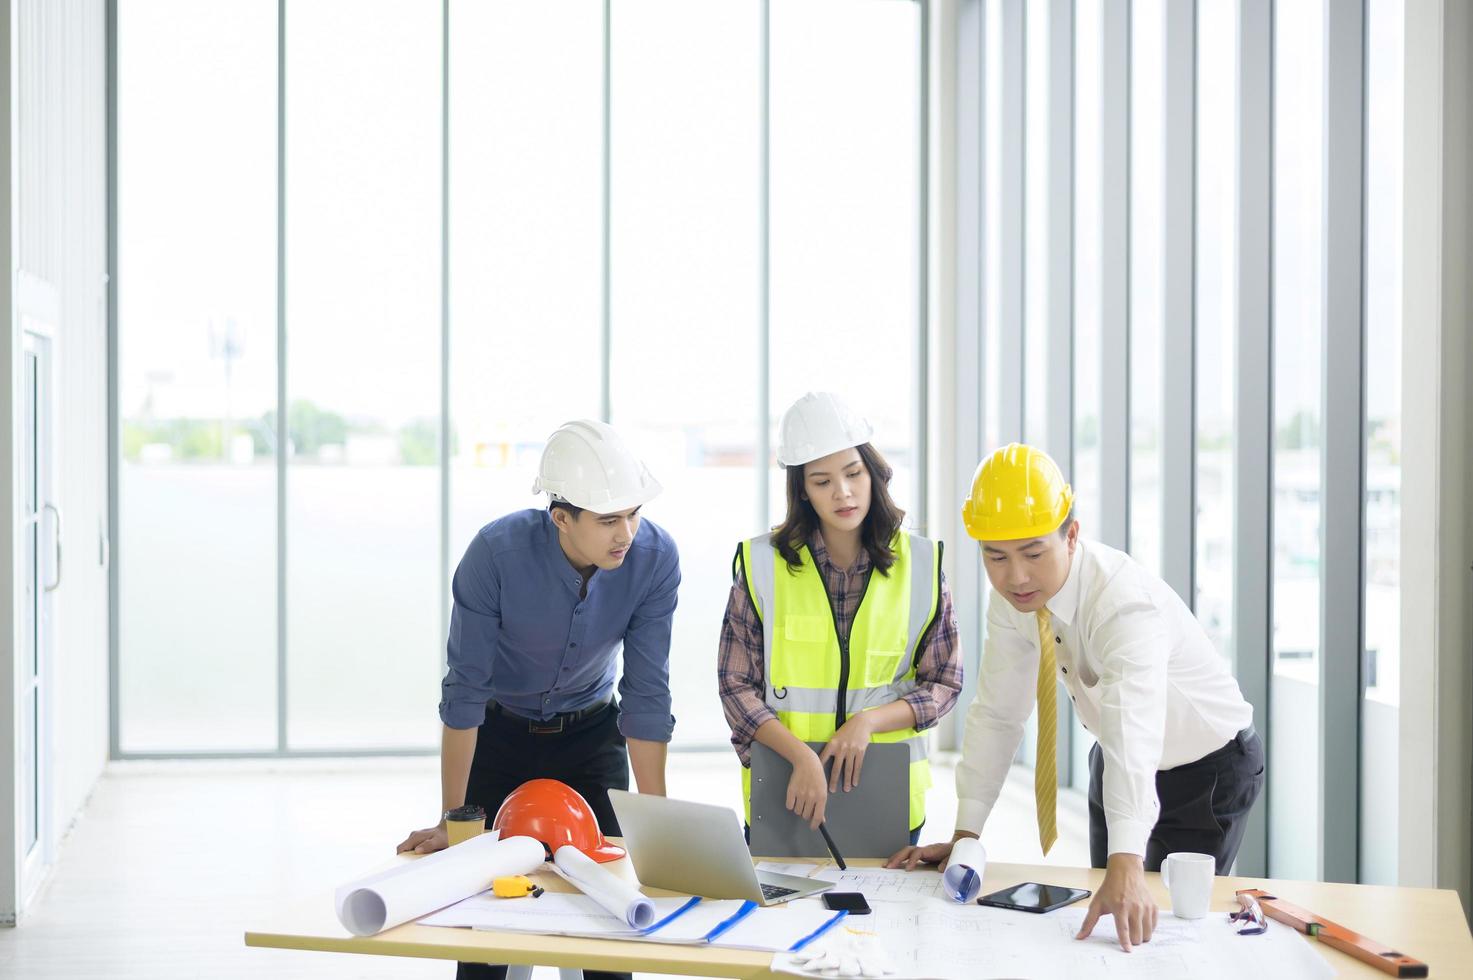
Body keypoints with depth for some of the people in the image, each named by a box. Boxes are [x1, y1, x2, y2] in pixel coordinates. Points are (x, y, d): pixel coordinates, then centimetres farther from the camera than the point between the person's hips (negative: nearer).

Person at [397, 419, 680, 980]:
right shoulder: (496, 553, -30)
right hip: (497, 731, -1)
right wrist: (452, 821, -21)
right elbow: (463, 690, -23)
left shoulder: (656, 559, -24)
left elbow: (647, 693, -18)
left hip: (591, 732, 2)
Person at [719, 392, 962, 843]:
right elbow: (737, 685, -5)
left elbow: (943, 684, 2)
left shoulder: (920, 563, -2)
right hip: (782, 795, -1)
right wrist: (801, 755, -19)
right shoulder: (762, 563, -5)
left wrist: (868, 721, -14)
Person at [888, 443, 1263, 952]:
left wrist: (1126, 869, -64)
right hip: (1113, 760, 6)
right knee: (1106, 924, 14)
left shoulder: (1127, 601, -38)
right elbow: (996, 713, -11)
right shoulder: (1012, 596, -17)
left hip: (1208, 770, -6)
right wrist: (963, 836, -15)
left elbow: (1134, 726, -52)